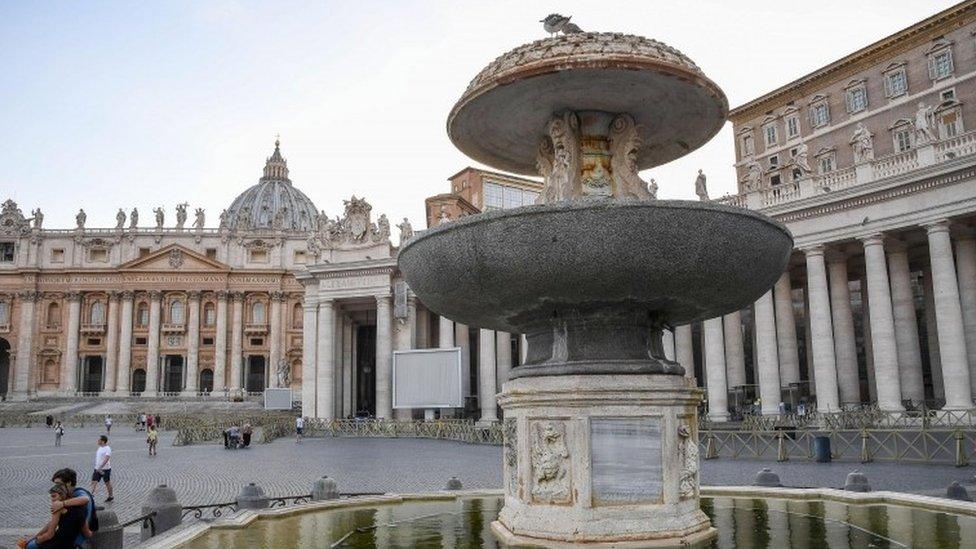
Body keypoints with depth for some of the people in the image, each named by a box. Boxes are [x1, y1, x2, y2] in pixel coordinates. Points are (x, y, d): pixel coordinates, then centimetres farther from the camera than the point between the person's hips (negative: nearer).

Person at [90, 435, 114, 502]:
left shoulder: (107, 449, -18)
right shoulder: (100, 448, 8)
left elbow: (106, 459, -29)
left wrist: (100, 467, -37)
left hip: (105, 469, -7)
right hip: (97, 469, 7)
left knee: (107, 483, 7)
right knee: (94, 482, -3)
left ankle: (110, 496, 20)